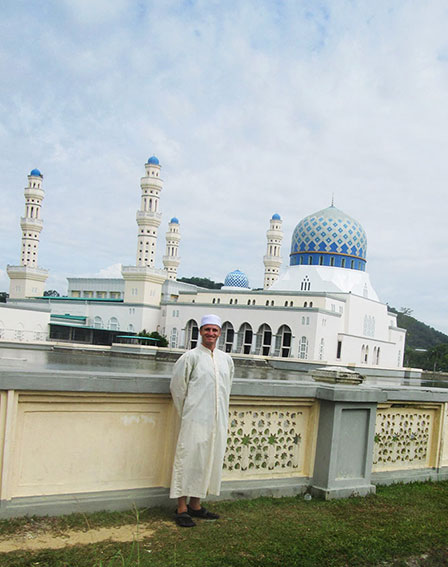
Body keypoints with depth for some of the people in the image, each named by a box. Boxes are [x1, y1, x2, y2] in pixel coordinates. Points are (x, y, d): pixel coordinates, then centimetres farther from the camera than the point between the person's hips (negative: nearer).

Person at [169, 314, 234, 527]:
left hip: (217, 420, 6)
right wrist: (186, 413, 4)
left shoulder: (226, 359, 11)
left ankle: (195, 505, 22)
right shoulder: (191, 357, -5)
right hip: (195, 420, -5)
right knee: (188, 460, -3)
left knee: (208, 461, 10)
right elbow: (177, 386, 0)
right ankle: (181, 508, 6)